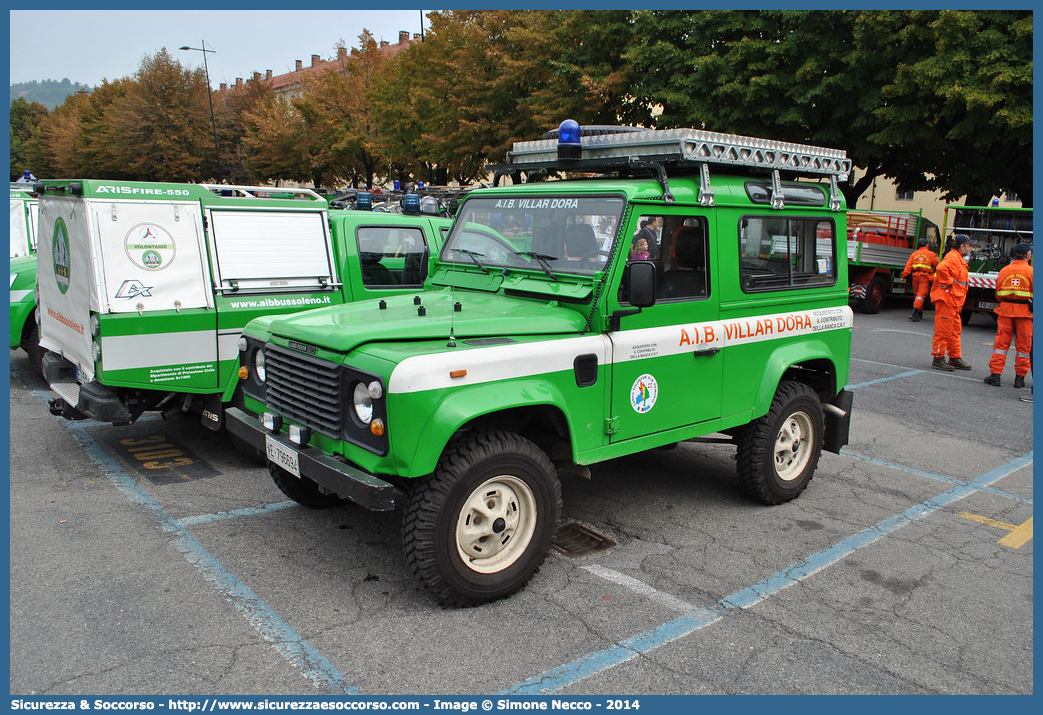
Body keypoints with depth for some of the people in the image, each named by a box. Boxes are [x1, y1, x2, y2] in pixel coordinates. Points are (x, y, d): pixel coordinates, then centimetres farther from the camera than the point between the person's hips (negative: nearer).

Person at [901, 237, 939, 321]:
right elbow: (937, 265, 9)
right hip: (925, 277, -4)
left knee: (916, 294, 16)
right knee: (921, 295, -8)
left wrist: (904, 276, -3)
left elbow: (908, 266, 1)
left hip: (915, 276, 4)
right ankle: (914, 314, -22)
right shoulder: (931, 254, 2)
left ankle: (919, 314, 27)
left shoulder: (914, 254, 10)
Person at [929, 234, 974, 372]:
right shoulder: (952, 257, -14)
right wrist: (947, 283, -24)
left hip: (954, 302, 11)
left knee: (955, 331, 15)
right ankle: (938, 359, -1)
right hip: (946, 299, -11)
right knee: (943, 330, -6)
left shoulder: (958, 259, 21)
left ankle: (955, 358, 23)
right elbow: (941, 268, -35)